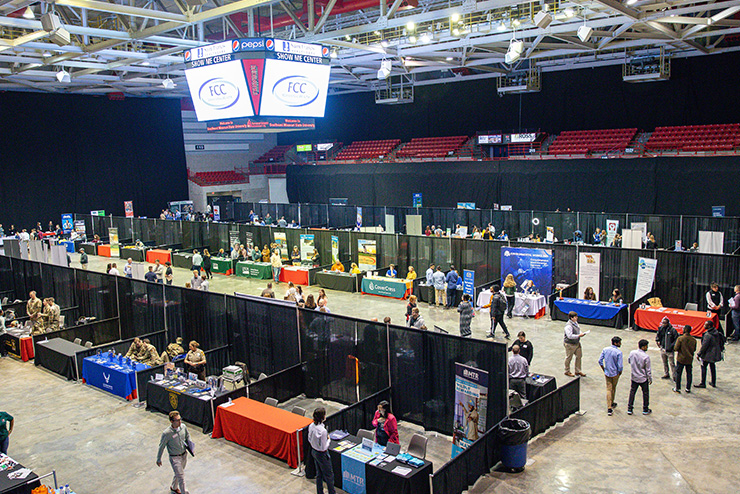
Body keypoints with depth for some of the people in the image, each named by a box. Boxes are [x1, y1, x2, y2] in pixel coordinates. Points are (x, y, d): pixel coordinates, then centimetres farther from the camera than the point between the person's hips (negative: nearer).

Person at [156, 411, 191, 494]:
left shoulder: (183, 427, -12)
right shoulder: (166, 433, -27)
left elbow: (187, 435, 11)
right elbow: (161, 446, -12)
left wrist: (190, 446, 1)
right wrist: (158, 459, -2)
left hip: (184, 455, 6)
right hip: (174, 458, -6)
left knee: (179, 473, 25)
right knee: (181, 476, -6)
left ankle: (174, 487, 50)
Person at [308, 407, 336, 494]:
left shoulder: (311, 426, -9)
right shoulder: (322, 431, -32)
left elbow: (309, 439, 5)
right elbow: (323, 448, -24)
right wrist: (328, 439, -10)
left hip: (314, 451, 8)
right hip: (322, 454, -8)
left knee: (319, 474, 23)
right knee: (329, 475, 12)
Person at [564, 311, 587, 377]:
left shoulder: (575, 322, 4)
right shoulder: (568, 325, -26)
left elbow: (578, 330, 18)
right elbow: (570, 336, -29)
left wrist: (581, 333, -3)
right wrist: (579, 336, -27)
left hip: (577, 343, 9)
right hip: (570, 344, -9)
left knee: (579, 356, 14)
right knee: (569, 358, 7)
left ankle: (578, 371, 29)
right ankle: (567, 371, 25)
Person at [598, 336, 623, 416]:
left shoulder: (605, 350, -5)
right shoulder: (618, 352, -20)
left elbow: (600, 361, 0)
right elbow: (620, 366, -20)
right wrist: (620, 372, 0)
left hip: (607, 373, 3)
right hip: (615, 373, -3)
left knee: (608, 389, 7)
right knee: (613, 388, 18)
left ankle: (609, 408, 1)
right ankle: (612, 403, 38)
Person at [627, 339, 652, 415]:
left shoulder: (632, 353, -10)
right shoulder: (646, 356, -23)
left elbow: (629, 361, 10)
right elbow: (648, 370, -14)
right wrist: (650, 379, -2)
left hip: (634, 377, 4)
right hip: (643, 378, -4)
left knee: (632, 392, 15)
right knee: (645, 393, 15)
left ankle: (629, 409, 19)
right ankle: (645, 410, 26)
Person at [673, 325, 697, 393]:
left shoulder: (680, 338, -16)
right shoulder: (694, 340, -3)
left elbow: (675, 348, -16)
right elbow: (694, 349, 8)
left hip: (681, 359, -4)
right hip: (689, 359, 4)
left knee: (678, 373, 6)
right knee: (689, 373, 14)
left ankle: (677, 388, 10)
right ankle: (688, 388, 18)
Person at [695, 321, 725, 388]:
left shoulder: (708, 335, -24)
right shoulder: (717, 333, 2)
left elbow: (704, 346, -22)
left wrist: (699, 354, -14)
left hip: (708, 355, -8)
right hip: (715, 354, 8)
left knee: (703, 367, 1)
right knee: (712, 367, 18)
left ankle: (703, 383, 4)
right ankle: (713, 383, 26)